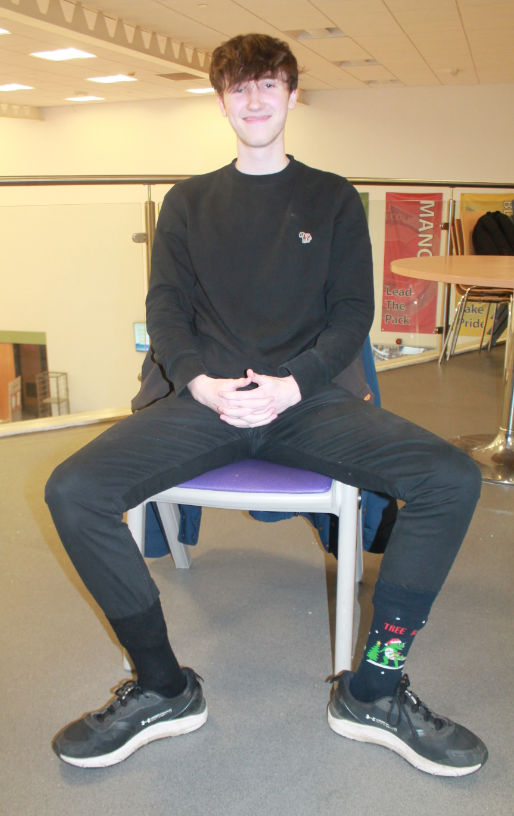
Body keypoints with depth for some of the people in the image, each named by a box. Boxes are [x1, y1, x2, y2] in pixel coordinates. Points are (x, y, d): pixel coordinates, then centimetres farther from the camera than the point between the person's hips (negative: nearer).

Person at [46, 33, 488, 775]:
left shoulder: (333, 199, 14)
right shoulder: (188, 202, 18)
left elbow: (353, 312, 6)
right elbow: (166, 306, 8)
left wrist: (293, 384, -13)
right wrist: (199, 381, -13)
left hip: (306, 398, 0)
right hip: (205, 399, 1)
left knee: (451, 479, -24)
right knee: (72, 491, -24)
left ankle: (373, 691, -7)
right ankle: (163, 689, -5)